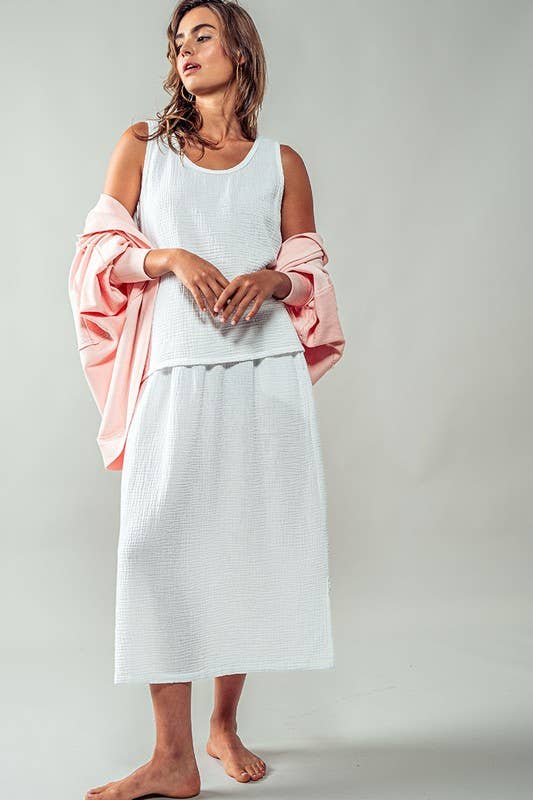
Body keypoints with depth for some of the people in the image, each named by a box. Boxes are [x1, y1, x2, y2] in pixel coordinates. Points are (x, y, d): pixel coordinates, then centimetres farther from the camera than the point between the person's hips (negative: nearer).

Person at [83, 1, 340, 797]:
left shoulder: (281, 162, 13)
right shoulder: (144, 144, 13)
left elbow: (309, 276, 13)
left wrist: (272, 280, -9)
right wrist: (174, 258, -10)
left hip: (267, 371, 1)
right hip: (176, 371, 0)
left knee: (252, 543, 2)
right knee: (161, 543, -7)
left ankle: (225, 724, 19)